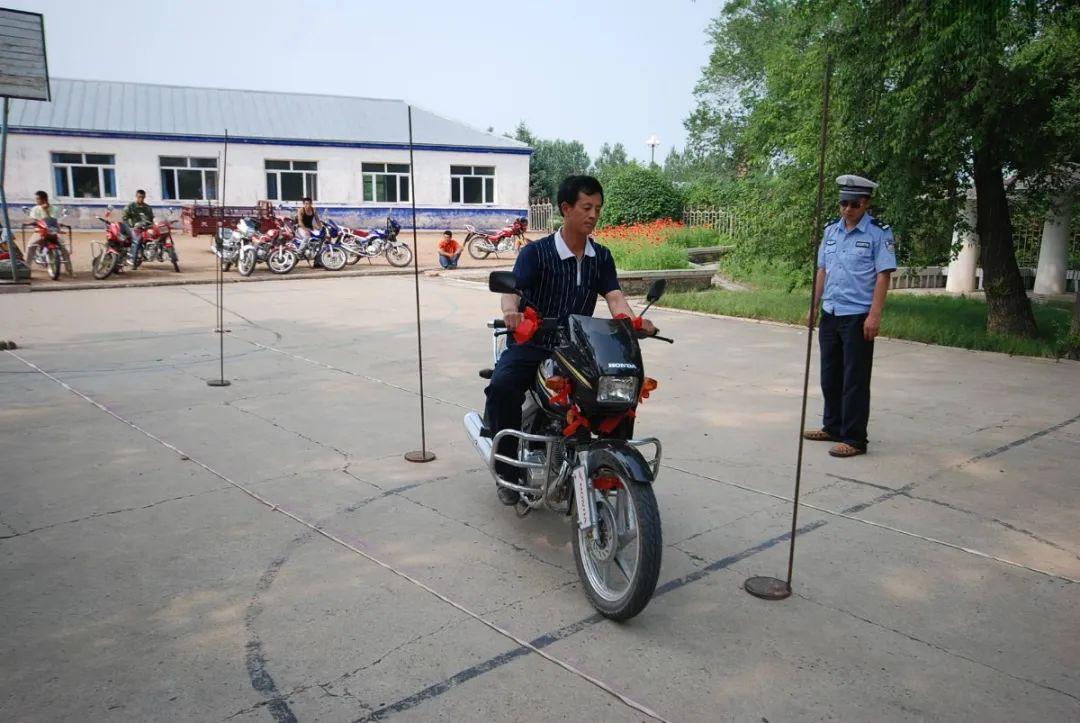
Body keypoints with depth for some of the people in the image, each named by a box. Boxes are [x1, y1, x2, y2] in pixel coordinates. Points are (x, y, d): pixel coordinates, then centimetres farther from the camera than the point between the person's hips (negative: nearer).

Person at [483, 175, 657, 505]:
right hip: (531, 344, -3)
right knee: (502, 387, -32)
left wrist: (633, 321, -28)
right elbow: (512, 288, -19)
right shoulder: (537, 251, -5)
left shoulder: (601, 257, 9)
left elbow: (614, 296, -5)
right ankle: (508, 470, -15)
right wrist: (511, 310, -44)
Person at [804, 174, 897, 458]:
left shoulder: (879, 233, -7)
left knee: (855, 380, -1)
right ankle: (832, 428, 29)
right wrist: (814, 305, 11)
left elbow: (883, 276, -12)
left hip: (858, 317, -6)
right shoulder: (831, 230, 10)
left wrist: (874, 315, -18)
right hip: (830, 314, 6)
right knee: (830, 375, 15)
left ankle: (854, 439, 6)